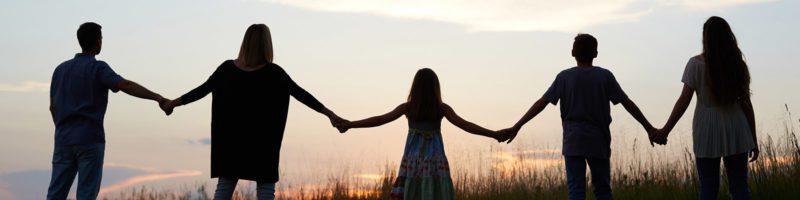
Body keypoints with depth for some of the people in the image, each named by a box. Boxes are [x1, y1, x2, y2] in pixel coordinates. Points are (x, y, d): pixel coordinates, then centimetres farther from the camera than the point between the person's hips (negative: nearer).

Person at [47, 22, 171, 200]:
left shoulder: (61, 69, 14)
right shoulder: (98, 68, -5)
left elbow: (53, 107, 18)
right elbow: (127, 86, -23)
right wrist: (158, 98, -31)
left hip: (64, 140, 6)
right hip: (89, 140, -5)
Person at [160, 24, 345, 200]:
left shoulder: (227, 68, -1)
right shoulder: (273, 72, -9)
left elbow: (203, 90, 6)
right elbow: (300, 94, -9)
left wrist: (175, 102, 20)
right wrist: (329, 113, -6)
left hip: (231, 140, 3)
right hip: (262, 141, -3)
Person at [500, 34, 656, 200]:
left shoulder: (565, 77, 0)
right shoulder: (605, 76, 2)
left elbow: (541, 103, -3)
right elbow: (628, 104, 2)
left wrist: (517, 127, 0)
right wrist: (649, 128, 10)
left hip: (573, 142, -1)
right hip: (599, 142, 1)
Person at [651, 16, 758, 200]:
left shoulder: (696, 63, -3)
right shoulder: (737, 64, 5)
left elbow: (684, 101, -7)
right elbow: (746, 103, 5)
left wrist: (665, 131, -1)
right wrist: (753, 140, 10)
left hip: (708, 130, -2)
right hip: (735, 131, 2)